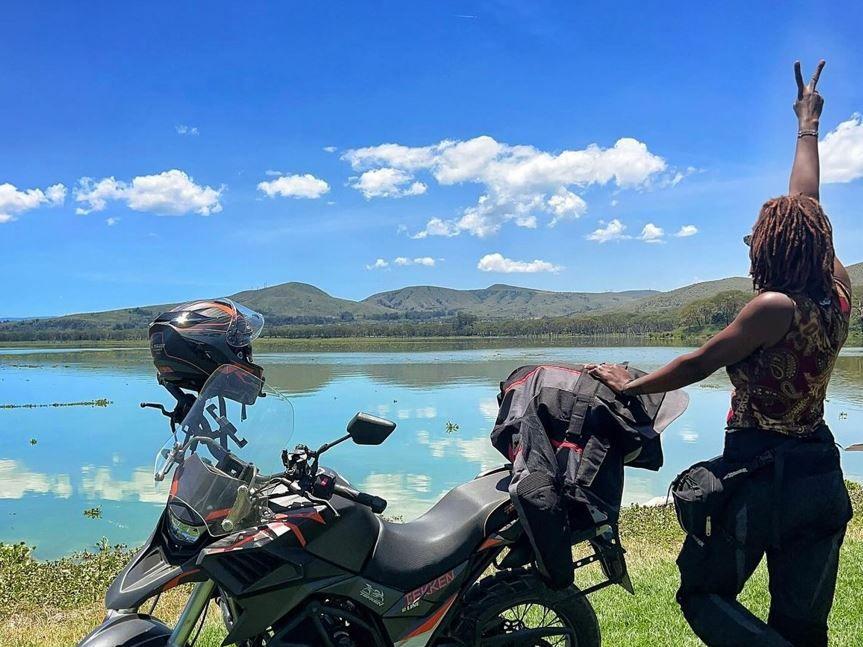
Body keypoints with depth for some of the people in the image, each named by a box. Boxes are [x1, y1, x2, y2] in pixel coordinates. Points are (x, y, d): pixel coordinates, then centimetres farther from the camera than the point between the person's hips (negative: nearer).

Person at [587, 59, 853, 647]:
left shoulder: (778, 306, -19)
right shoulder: (839, 294, 0)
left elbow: (697, 365, -14)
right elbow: (805, 205, 13)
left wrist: (629, 385, -1)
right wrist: (809, 126, 25)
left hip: (762, 474, -7)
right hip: (823, 474, 7)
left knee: (702, 594, 9)